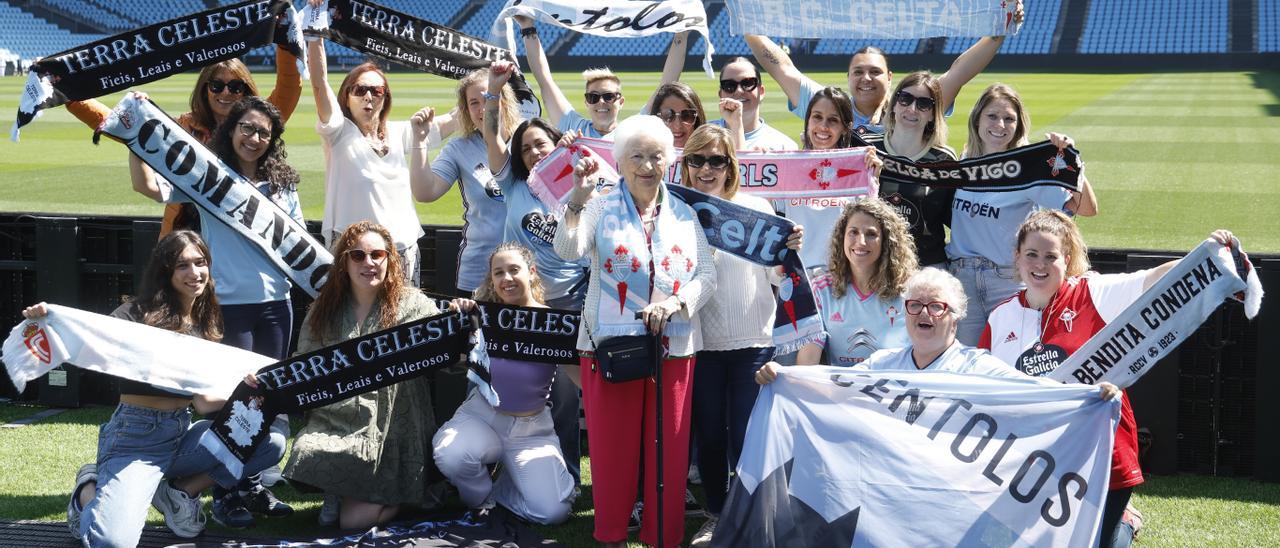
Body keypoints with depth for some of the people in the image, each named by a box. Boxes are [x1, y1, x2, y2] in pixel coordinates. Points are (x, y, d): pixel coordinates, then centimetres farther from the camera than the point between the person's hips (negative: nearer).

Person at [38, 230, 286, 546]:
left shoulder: (206, 325, 10)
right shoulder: (139, 314, -7)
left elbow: (204, 401, 7)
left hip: (183, 434, 6)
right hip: (136, 437, -6)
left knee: (272, 439, -15)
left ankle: (180, 492, 3)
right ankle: (89, 489, 9)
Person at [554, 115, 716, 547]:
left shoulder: (684, 215, 11)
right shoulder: (601, 210, 3)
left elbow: (707, 276, 4)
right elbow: (568, 250, -14)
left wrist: (674, 303, -14)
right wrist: (579, 198, -25)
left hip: (673, 347, 2)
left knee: (668, 448, 5)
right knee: (613, 447, 2)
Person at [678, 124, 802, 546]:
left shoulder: (756, 208, 0)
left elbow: (777, 278, 3)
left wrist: (789, 251, -15)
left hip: (753, 342, -1)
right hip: (701, 344, 1)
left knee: (746, 438, -1)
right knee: (709, 436, 11)